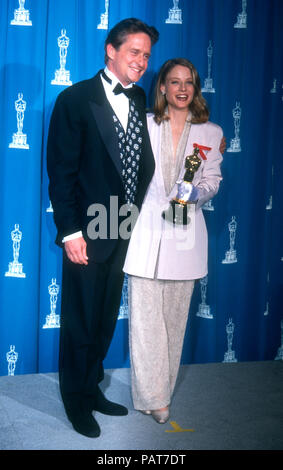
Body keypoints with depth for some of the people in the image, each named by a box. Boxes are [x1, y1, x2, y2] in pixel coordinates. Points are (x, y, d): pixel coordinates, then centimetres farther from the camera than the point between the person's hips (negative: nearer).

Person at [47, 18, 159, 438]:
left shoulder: (141, 101, 8)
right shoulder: (75, 99, -9)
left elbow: (143, 163, 10)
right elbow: (61, 171, -11)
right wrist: (70, 231, -15)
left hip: (124, 232, 6)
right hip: (88, 234, -5)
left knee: (106, 320, 18)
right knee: (81, 322, 8)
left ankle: (92, 388, 36)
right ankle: (77, 402, 27)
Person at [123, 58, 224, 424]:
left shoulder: (210, 133, 6)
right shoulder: (143, 125, 5)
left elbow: (212, 180, 9)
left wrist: (197, 192, -12)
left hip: (185, 235, 1)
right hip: (147, 231, -1)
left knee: (175, 317, 7)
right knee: (145, 317, -3)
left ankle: (163, 389, 23)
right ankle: (152, 396, 9)